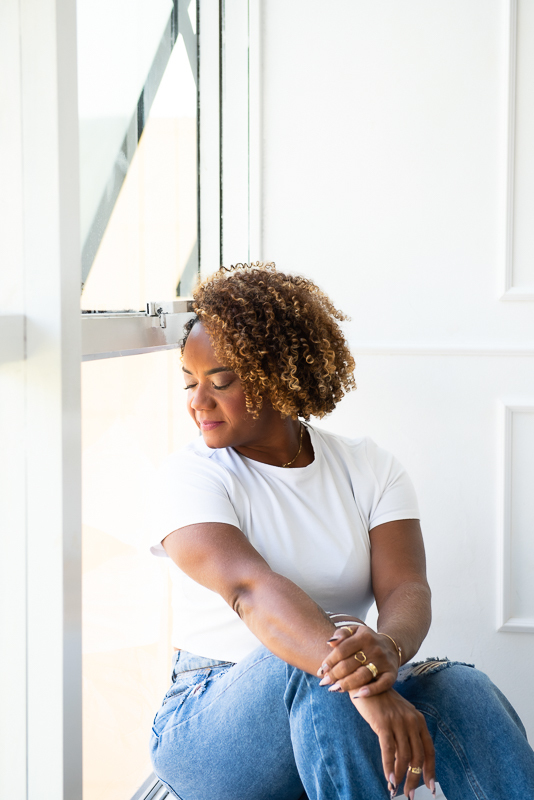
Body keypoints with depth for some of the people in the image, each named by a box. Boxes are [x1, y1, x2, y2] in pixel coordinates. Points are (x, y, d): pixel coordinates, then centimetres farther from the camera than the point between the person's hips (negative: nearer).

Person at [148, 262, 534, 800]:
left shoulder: (369, 468, 6)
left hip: (337, 715, 3)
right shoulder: (191, 476, -5)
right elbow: (251, 589, -24)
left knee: (462, 688, -28)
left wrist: (388, 646, -36)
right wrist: (365, 687, -41)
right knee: (319, 673, -36)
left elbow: (406, 589, -10)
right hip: (211, 724, -2)